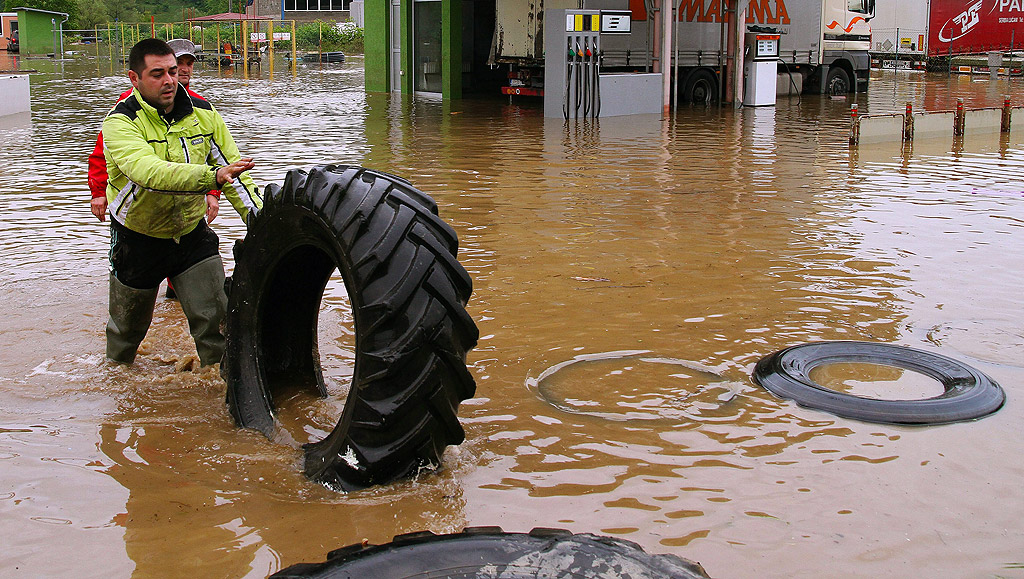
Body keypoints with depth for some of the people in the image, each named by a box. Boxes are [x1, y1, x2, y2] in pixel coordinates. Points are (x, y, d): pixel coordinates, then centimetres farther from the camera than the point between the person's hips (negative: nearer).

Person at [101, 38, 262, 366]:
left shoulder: (203, 114, -6)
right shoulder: (121, 122, -21)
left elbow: (232, 169, -4)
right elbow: (149, 172, -40)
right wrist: (212, 177, -53)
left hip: (192, 233, 2)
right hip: (139, 238, -2)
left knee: (215, 319, -10)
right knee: (128, 324, 18)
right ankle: (115, 370, 47)